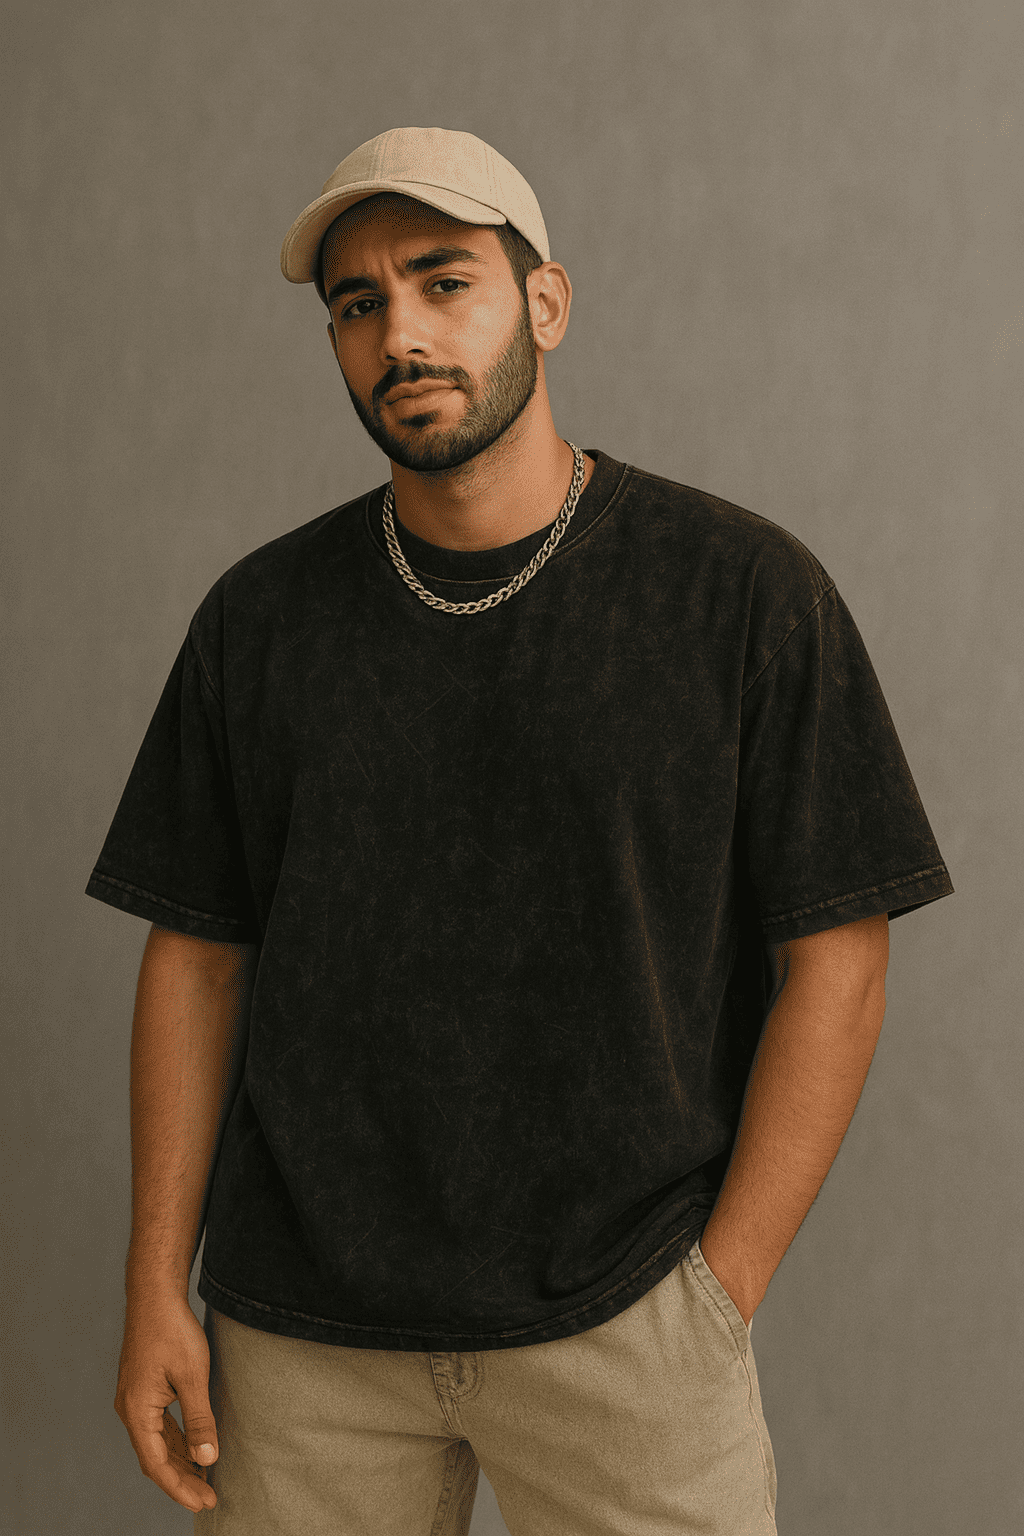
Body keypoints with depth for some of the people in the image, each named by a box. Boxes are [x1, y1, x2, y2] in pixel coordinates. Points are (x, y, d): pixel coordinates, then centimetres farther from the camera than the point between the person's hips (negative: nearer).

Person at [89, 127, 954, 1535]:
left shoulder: (747, 592, -5)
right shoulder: (261, 616, 4)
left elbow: (834, 958, -5)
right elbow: (197, 954, 7)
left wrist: (717, 1299, -9)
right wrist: (156, 1289, 2)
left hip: (620, 1320, -2)